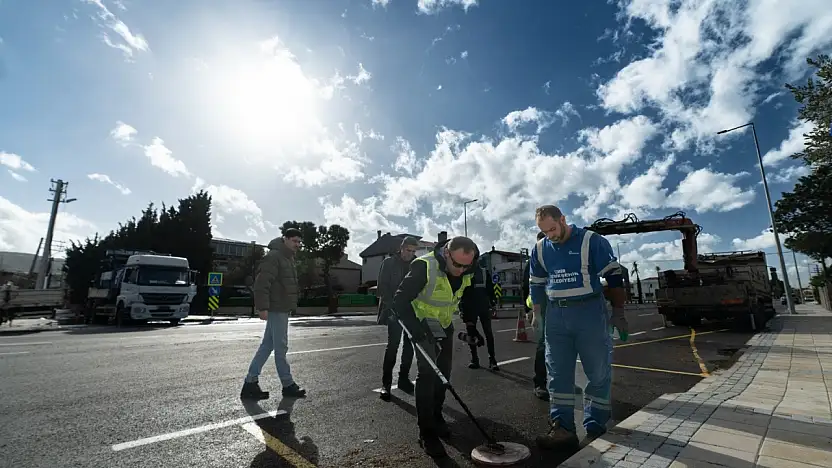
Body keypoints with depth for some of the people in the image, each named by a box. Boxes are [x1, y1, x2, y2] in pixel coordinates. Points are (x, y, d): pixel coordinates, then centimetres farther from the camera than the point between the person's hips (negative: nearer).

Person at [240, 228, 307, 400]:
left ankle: (250, 383, 21)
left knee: (267, 346, 13)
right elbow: (262, 283, -21)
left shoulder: (287, 257, 18)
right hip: (276, 309, -10)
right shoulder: (273, 256, -14)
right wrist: (263, 307, -24)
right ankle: (288, 385, 10)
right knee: (281, 347, -1)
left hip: (282, 309, 10)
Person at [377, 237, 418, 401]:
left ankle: (403, 378, 22)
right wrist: (392, 306, -14)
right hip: (394, 311, -4)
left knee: (409, 346, 8)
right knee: (393, 345, -6)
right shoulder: (389, 263, -1)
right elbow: (383, 287, -5)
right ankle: (386, 383, 4)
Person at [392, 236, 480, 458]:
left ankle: (436, 416, 33)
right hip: (423, 325, -6)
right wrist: (416, 330, -37)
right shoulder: (424, 267, -33)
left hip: (445, 325, 6)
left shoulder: (466, 273, -12)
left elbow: (468, 298, 9)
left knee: (443, 371, 12)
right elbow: (400, 301, -29)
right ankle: (427, 432, 1)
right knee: (427, 372, -13)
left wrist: (470, 326, 6)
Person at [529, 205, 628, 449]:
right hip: (555, 315, 4)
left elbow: (614, 276, -4)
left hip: (589, 311, -3)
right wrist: (536, 314, 15)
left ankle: (595, 427, 20)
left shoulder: (591, 241, -7)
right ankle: (562, 427, 14)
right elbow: (536, 284, 16)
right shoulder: (540, 248, 6)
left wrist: (618, 313, -4)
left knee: (599, 372, 5)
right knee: (558, 374, 5)